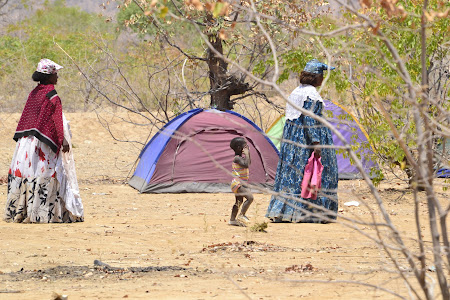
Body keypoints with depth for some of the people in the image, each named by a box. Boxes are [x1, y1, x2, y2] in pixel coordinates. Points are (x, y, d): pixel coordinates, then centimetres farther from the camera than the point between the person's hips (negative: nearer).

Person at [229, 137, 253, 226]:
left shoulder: (241, 157, 13)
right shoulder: (237, 158, -17)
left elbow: (249, 163, 29)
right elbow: (246, 165, -32)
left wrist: (248, 154, 17)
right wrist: (246, 154, -21)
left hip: (241, 184, 11)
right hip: (237, 183, -11)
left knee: (239, 202, 17)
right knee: (250, 197, -23)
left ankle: (232, 219, 25)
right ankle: (241, 215, -19)